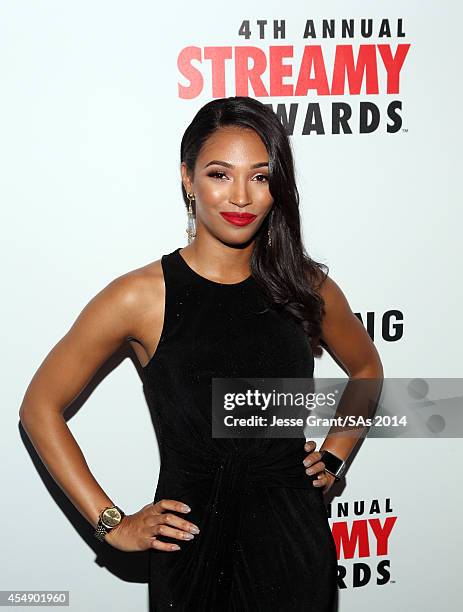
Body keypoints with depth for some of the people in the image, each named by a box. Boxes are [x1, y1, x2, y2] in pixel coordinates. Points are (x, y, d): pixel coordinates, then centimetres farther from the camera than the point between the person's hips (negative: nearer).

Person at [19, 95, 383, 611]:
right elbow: (40, 408, -3)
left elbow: (366, 369, 20)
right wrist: (112, 523, -6)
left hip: (296, 543, 3)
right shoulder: (141, 297, -10)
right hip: (192, 547, -2)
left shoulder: (306, 287, -1)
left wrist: (334, 458, 7)